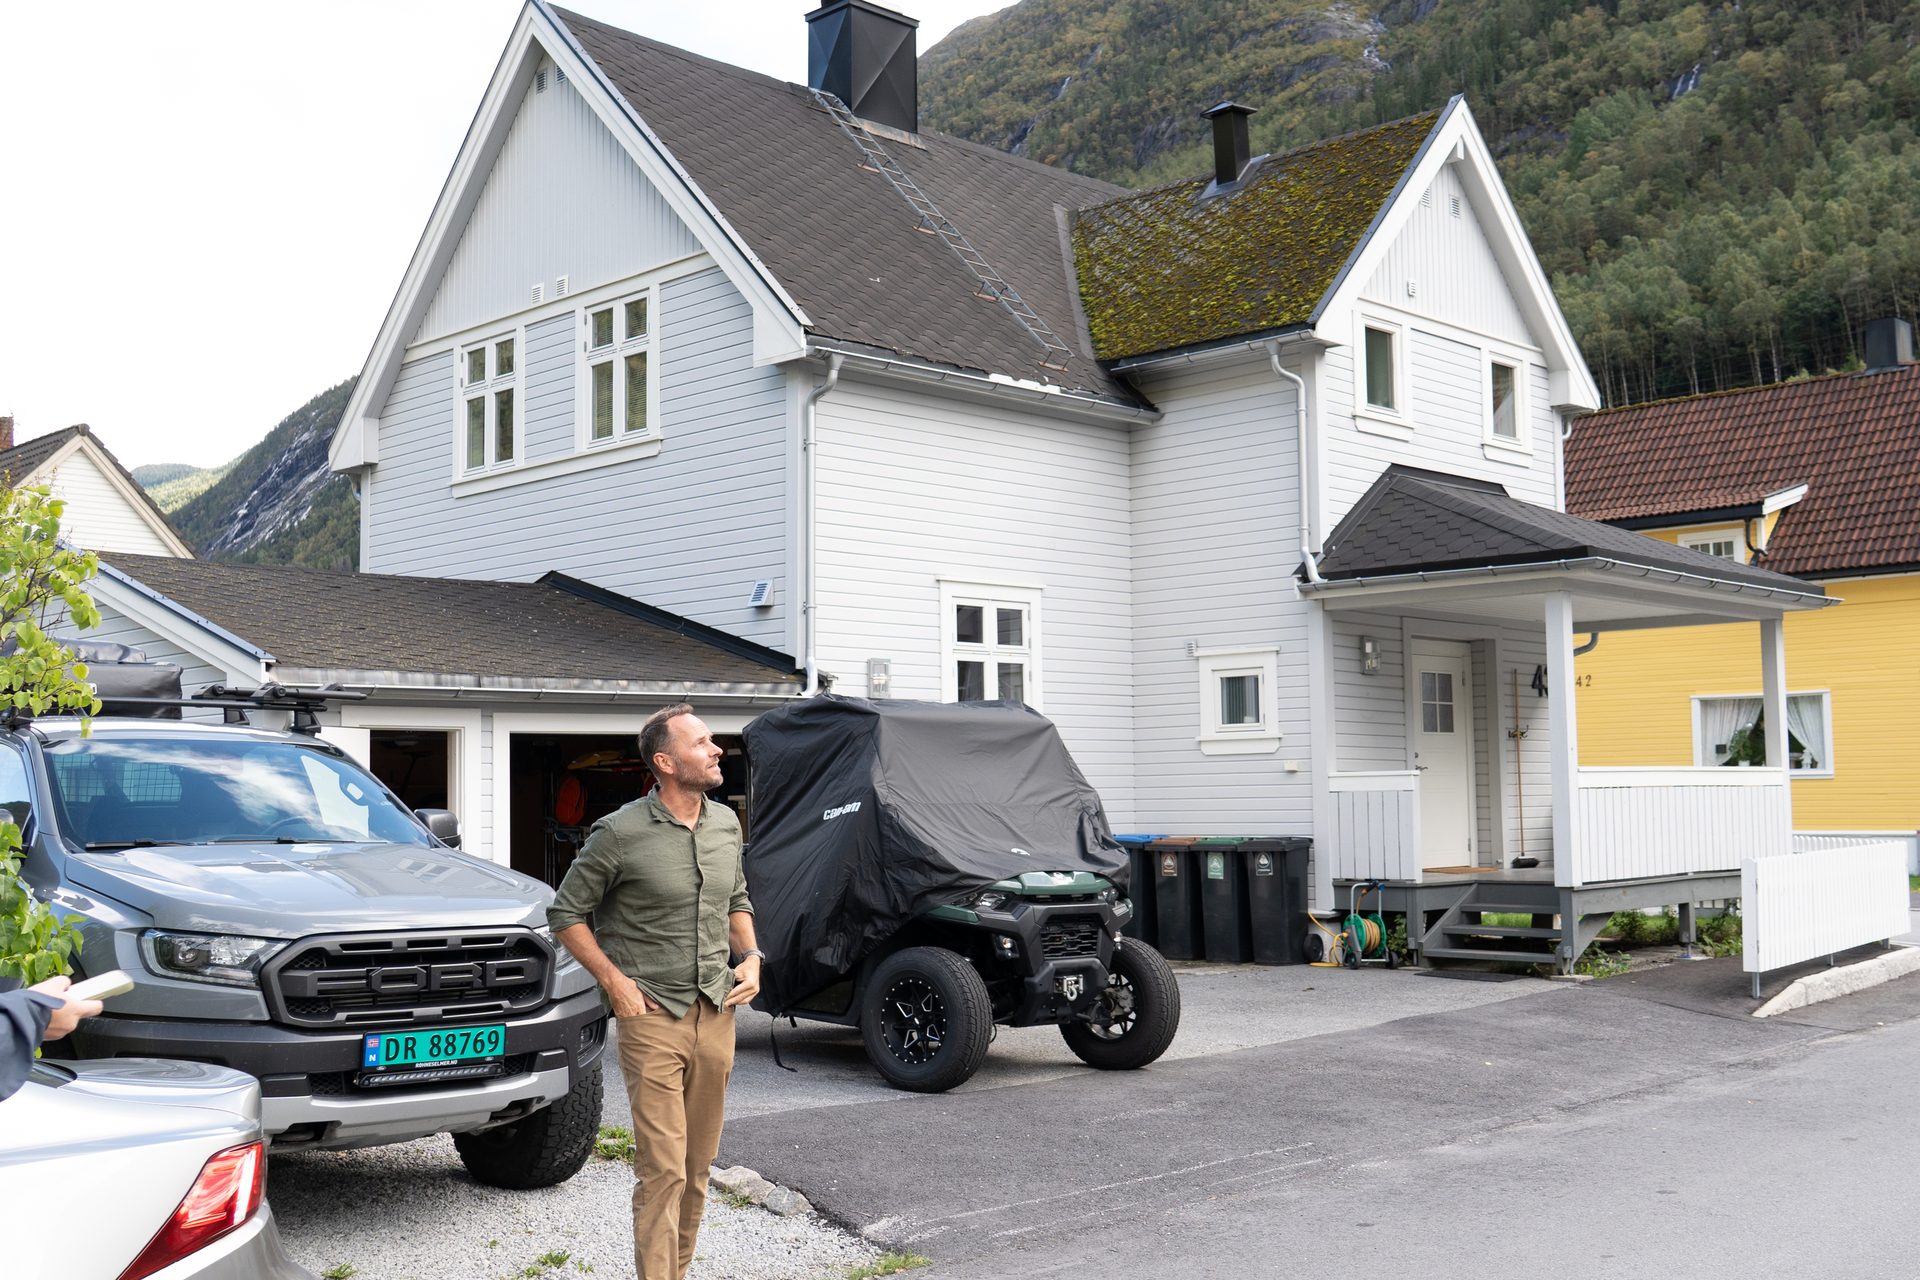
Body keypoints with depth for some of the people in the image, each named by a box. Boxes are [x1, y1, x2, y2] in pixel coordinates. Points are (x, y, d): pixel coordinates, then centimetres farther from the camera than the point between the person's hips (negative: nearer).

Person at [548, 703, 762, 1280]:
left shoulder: (726, 824, 8)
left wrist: (751, 957, 5)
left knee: (698, 1166, 12)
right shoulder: (621, 833, -10)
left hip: (717, 1014, 6)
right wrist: (614, 980, -9)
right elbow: (566, 913, -1)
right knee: (663, 1168, -9)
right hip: (653, 1017, -6)